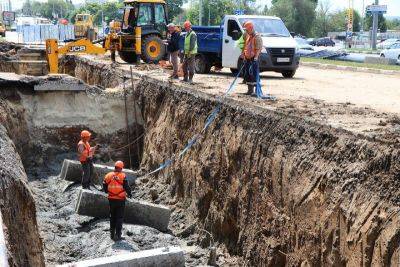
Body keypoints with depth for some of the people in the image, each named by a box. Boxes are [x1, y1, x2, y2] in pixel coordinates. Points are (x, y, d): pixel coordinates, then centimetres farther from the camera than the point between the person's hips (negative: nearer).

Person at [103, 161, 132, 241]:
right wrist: (129, 194, 7)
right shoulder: (123, 176, -12)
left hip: (111, 199, 3)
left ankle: (112, 234, 22)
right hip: (120, 200, -3)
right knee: (119, 217, 4)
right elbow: (127, 187, -12)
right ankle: (117, 235, 2)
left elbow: (105, 188, 5)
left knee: (112, 217, 17)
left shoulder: (108, 176, -1)